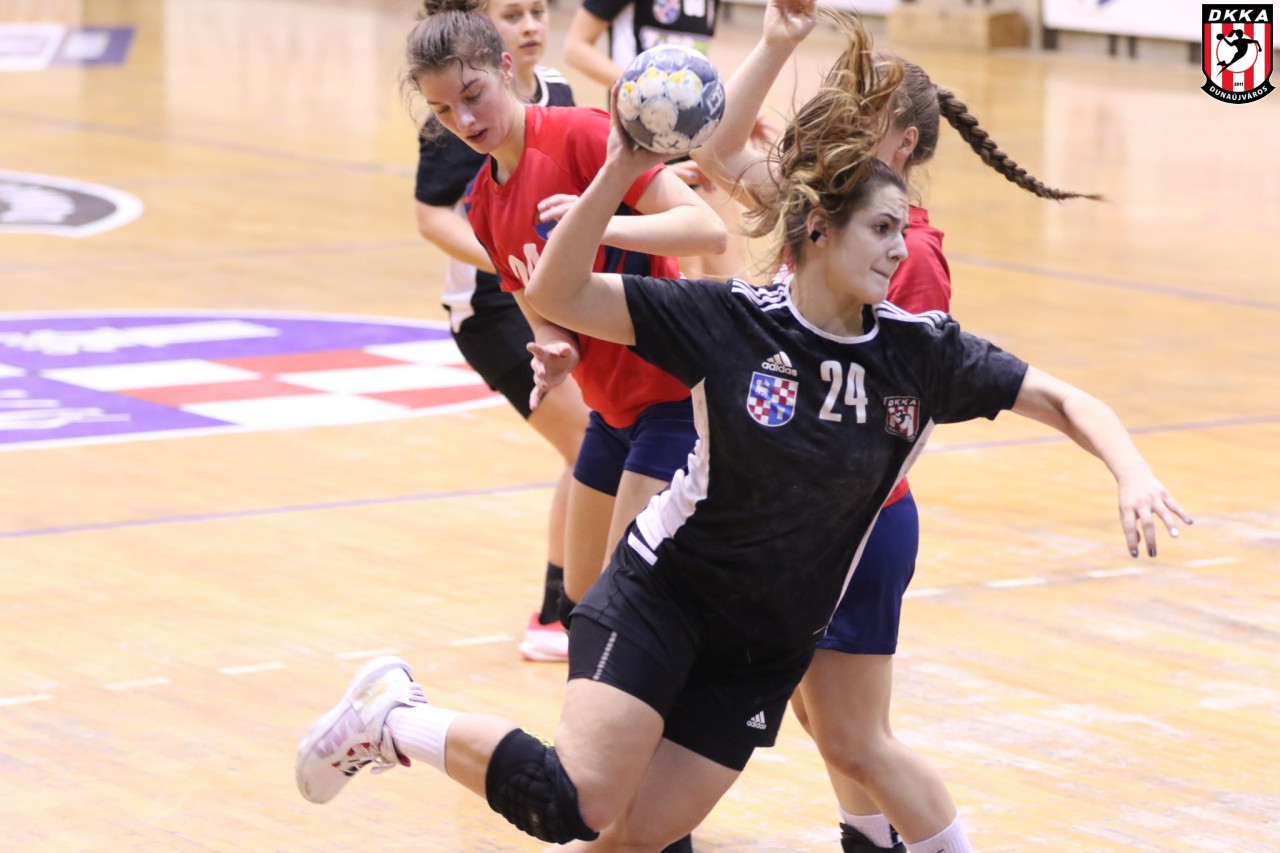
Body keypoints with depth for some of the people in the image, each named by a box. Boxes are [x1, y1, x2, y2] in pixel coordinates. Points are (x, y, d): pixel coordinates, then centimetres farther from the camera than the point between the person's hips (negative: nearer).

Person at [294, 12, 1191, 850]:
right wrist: (619, 173, -29)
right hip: (662, 595, -4)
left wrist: (1132, 471, -22)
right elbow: (554, 297, -18)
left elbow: (1064, 400, -3)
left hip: (768, 648, 4)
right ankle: (394, 720, 2)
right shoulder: (729, 320, -14)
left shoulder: (918, 351, -6)